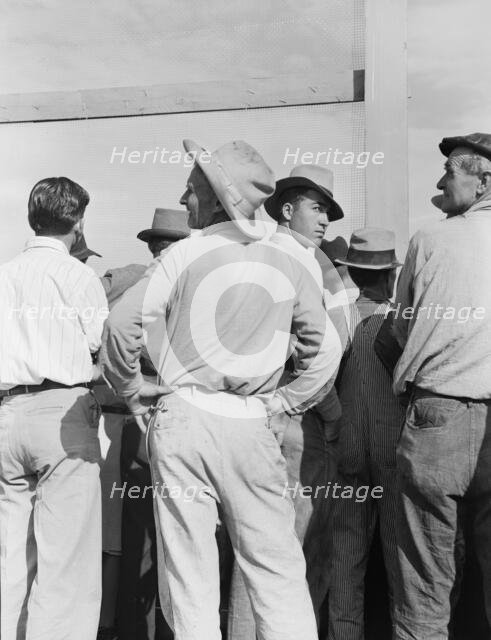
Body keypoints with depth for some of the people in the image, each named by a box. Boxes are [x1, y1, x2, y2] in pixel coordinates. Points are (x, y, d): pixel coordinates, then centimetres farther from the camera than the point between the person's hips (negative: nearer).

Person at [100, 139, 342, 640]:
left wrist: (131, 388, 5)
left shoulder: (187, 252, -3)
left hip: (183, 417, -2)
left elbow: (123, 322, -9)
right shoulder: (287, 266, 7)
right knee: (277, 571, 11)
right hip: (251, 428, 3)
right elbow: (325, 349, 12)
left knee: (188, 574, 6)